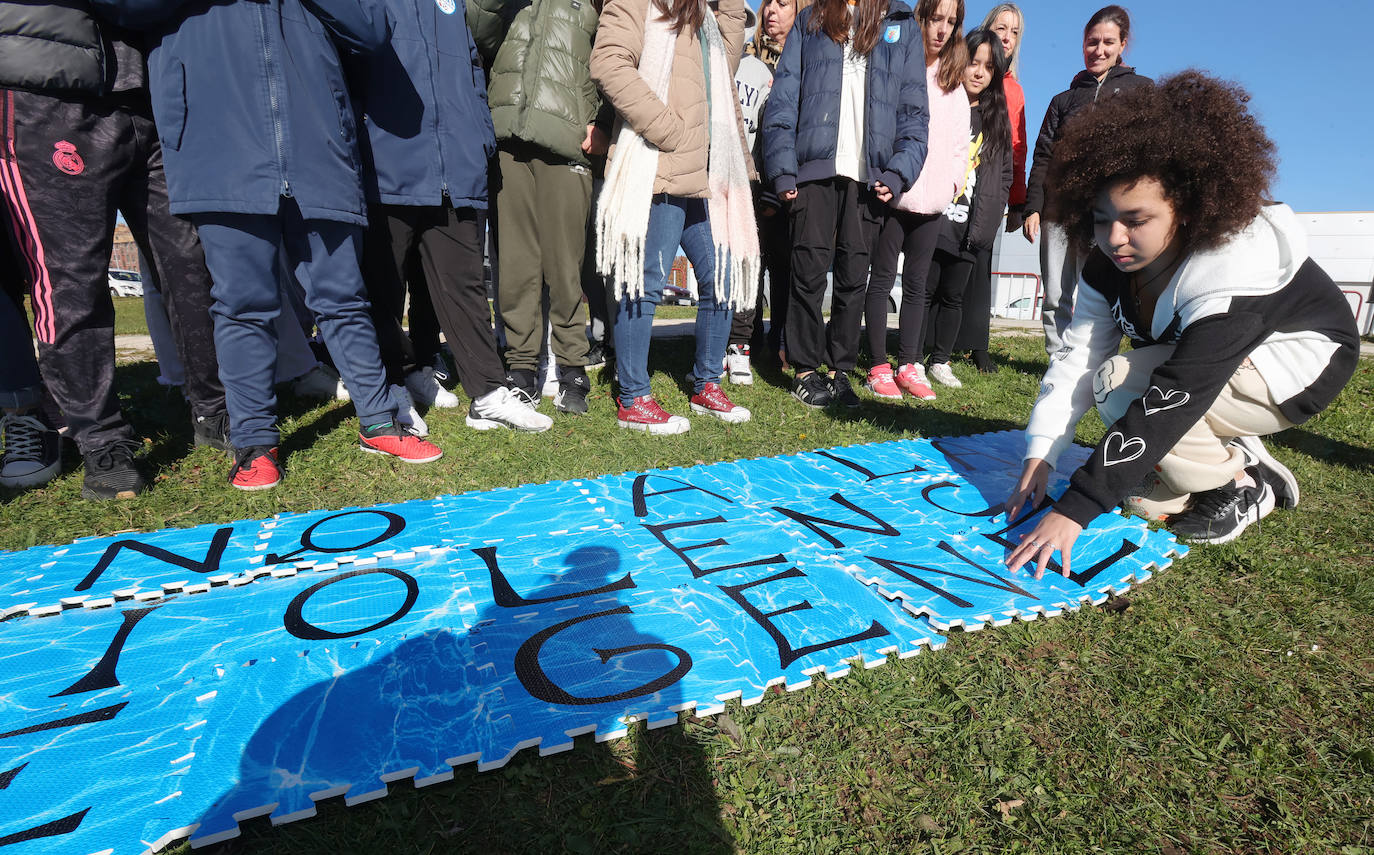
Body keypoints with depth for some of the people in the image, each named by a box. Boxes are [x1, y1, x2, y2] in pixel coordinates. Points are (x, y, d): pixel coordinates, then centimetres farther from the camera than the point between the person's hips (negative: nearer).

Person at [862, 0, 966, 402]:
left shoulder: (953, 81, 17)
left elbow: (959, 140, 19)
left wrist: (953, 180, 5)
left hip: (933, 198, 5)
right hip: (892, 192, -5)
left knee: (917, 283, 6)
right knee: (882, 279, -3)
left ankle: (909, 366, 11)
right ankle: (879, 368, 2)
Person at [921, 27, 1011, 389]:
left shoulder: (997, 118, 14)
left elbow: (1005, 175, 15)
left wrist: (988, 219, 4)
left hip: (971, 227, 3)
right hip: (932, 221, -3)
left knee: (953, 297, 7)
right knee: (924, 293, 0)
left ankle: (940, 361, 17)